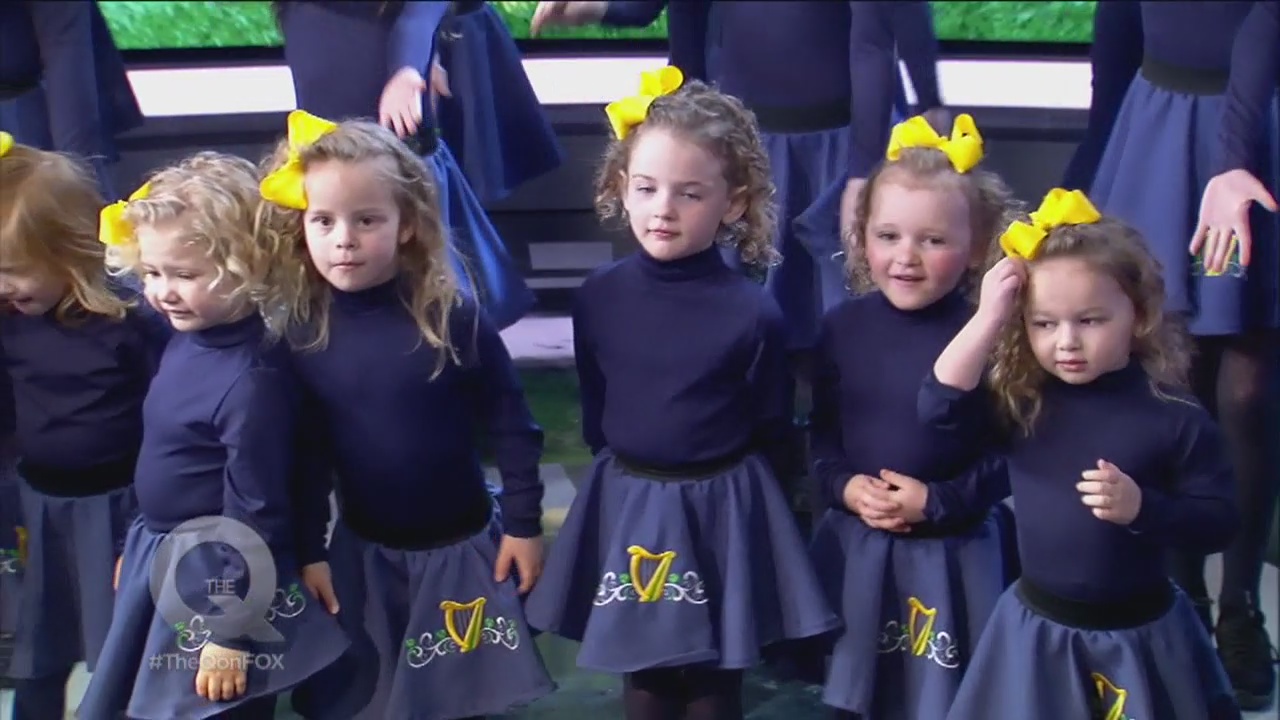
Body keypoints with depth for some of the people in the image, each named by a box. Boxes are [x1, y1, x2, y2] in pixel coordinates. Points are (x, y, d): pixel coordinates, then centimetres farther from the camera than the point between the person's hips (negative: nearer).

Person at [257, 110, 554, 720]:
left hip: (459, 550, -2)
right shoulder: (303, 331, -8)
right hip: (362, 553, 2)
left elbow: (512, 429, -8)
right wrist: (309, 552, 4)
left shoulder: (454, 319, -16)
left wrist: (524, 525, -5)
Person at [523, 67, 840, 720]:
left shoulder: (752, 314, -15)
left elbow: (770, 433, -3)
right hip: (625, 506, 3)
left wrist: (731, 497, 5)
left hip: (719, 510, -3)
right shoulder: (600, 297, -5)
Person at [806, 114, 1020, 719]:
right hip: (856, 545, 4)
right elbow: (821, 432, 7)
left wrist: (936, 503, -20)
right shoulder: (843, 327, -2)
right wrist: (844, 486, -10)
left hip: (955, 551, -4)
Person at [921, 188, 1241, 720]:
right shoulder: (1020, 401, -3)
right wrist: (987, 318, -20)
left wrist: (1141, 507, -24)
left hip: (1139, 633, -2)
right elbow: (941, 409, -17)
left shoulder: (1173, 415, -10)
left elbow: (1219, 524, -7)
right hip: (1037, 626, 3)